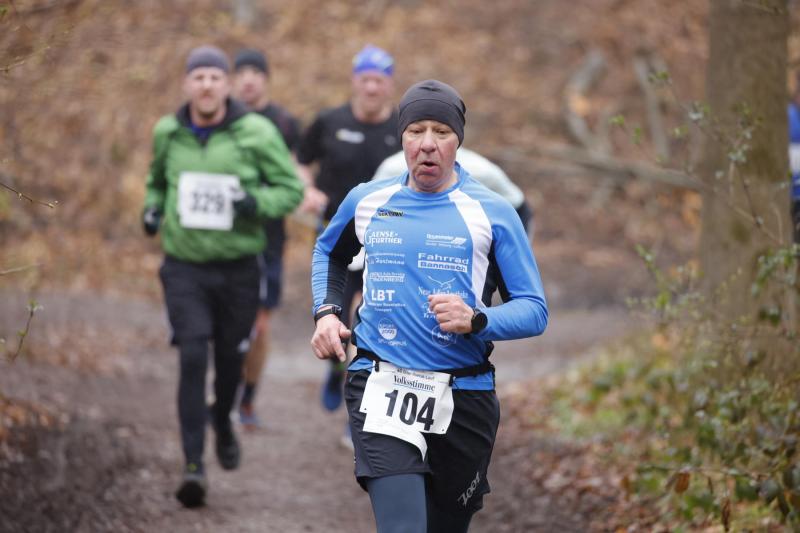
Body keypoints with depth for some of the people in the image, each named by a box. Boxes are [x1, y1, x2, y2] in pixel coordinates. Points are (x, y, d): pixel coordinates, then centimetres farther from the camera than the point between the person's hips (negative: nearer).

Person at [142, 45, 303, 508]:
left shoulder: (256, 133, -9)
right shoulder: (168, 134, 1)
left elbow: (291, 188, -3)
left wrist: (258, 203, -22)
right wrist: (153, 209, 0)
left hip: (238, 268, 0)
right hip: (185, 266, 0)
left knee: (231, 358, 13)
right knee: (193, 358, -14)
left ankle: (223, 422, 47)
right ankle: (194, 465, -15)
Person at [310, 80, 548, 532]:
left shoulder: (493, 211, 0)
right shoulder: (367, 201, 8)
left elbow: (534, 310, -2)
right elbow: (329, 252, 31)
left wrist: (476, 320, -20)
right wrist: (327, 312, 14)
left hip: (464, 398, 0)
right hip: (381, 390, 0)